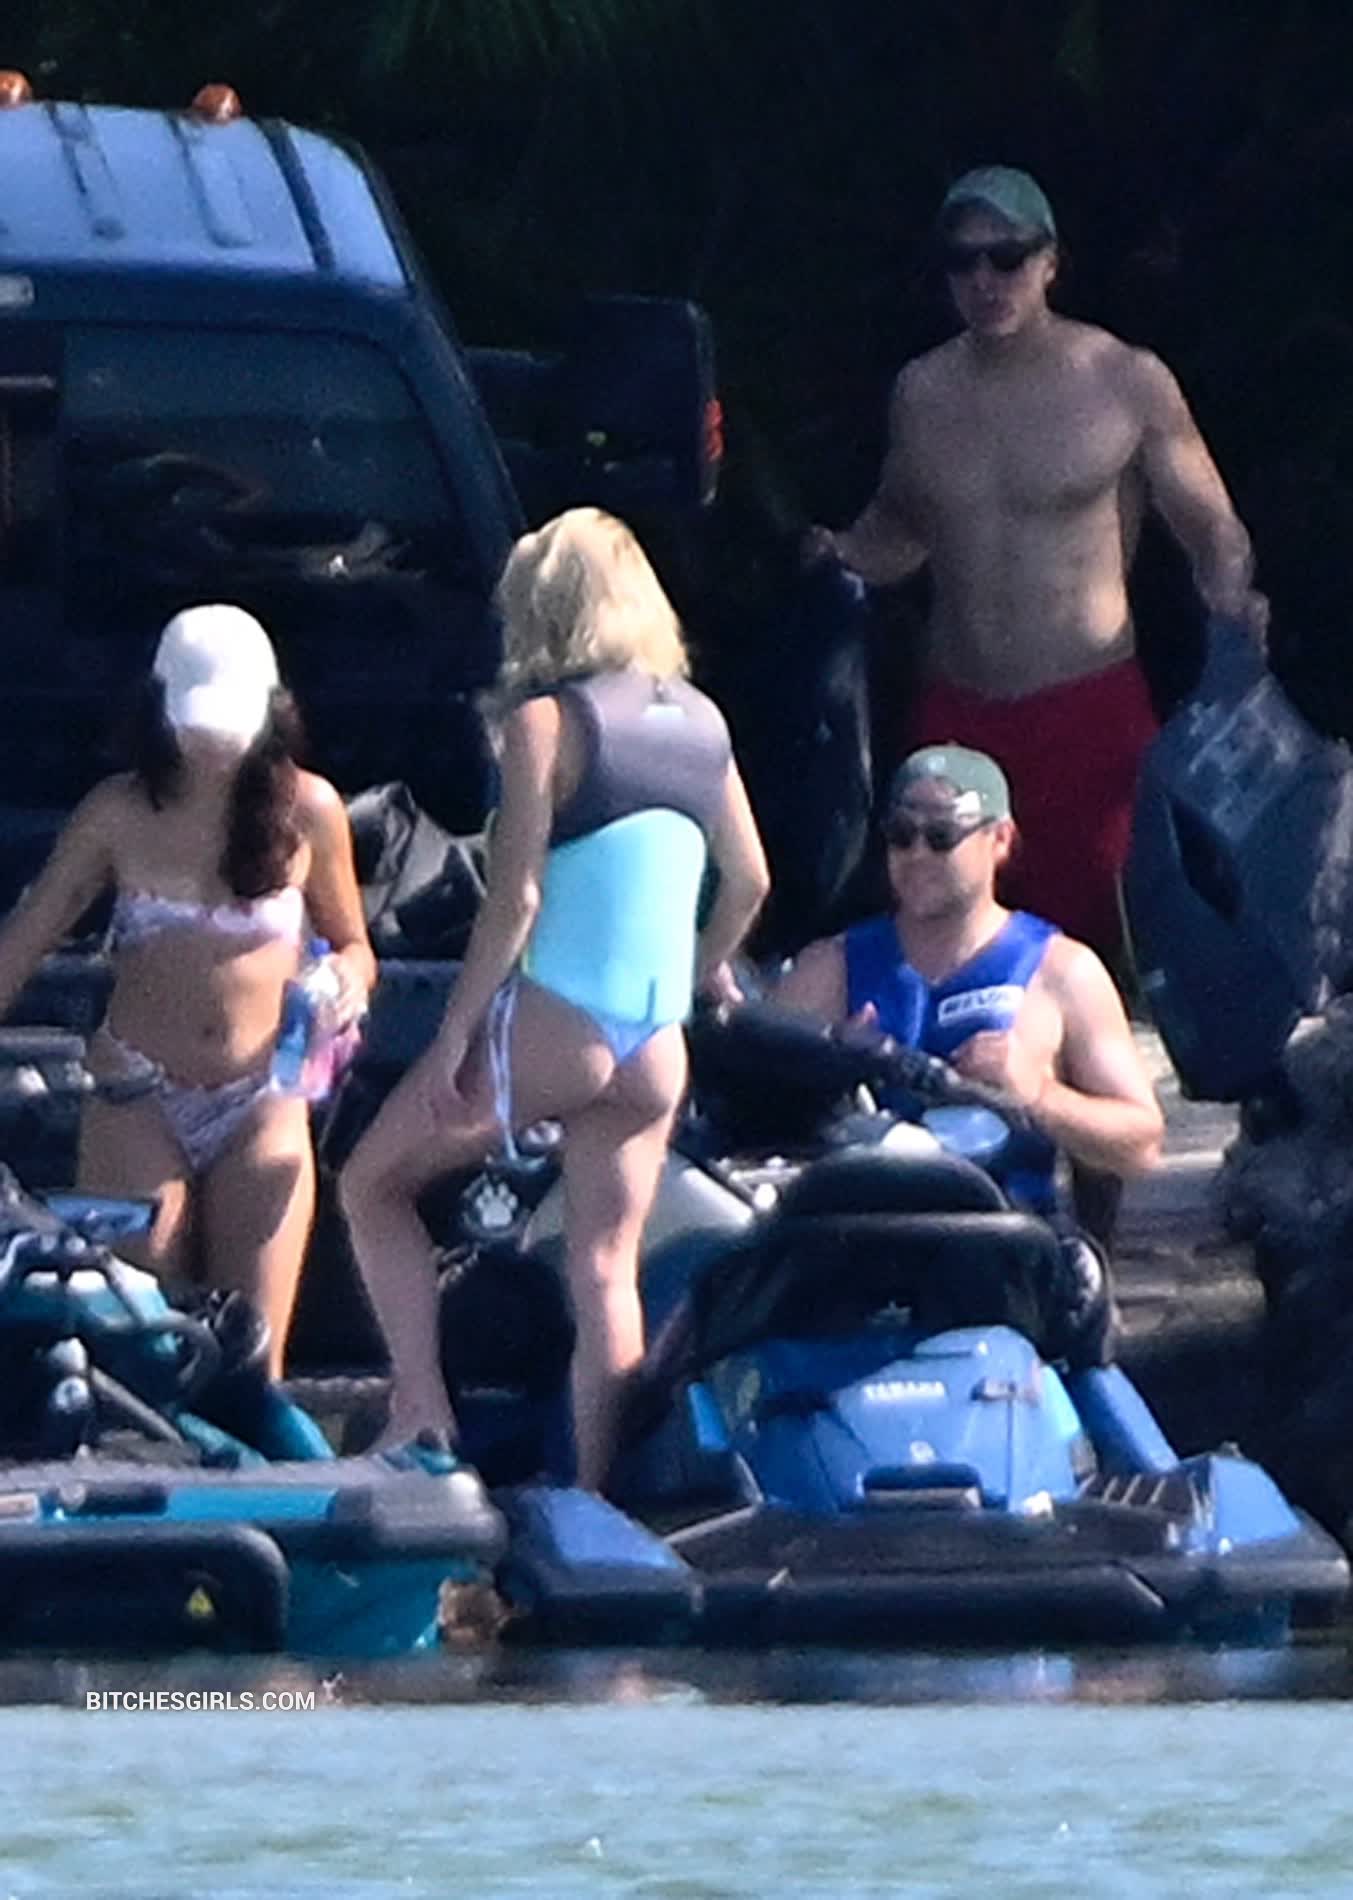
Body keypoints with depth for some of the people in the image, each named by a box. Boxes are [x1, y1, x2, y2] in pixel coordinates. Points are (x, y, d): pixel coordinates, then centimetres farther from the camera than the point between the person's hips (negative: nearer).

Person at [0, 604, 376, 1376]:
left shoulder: (307, 811, 0)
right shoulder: (120, 814, 0)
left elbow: (352, 945, 10)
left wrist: (349, 980, -13)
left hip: (263, 1110, 0)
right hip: (139, 1108, 0)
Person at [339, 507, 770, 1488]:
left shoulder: (548, 719, -10)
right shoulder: (701, 722, 9)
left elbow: (515, 898, -14)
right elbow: (749, 880, 17)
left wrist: (453, 1038, -9)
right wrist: (705, 970, 35)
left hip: (555, 1025, -6)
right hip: (655, 1044, 6)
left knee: (373, 1183, 11)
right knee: (606, 1269, 9)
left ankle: (422, 1412, 0)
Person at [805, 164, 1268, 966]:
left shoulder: (1129, 383, -2)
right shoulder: (923, 392, 9)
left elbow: (1214, 531, 4)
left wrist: (1230, 601, -17)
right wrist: (841, 555, 2)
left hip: (1091, 714, -4)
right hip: (957, 718, 4)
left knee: (1094, 938, -12)